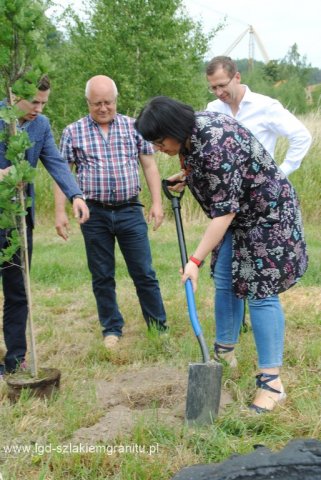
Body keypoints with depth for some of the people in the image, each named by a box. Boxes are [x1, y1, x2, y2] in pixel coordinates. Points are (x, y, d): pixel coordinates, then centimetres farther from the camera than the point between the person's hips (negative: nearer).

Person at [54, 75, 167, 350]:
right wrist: (60, 212, -4)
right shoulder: (73, 132, 3)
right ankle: (112, 329, 22)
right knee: (102, 277, 9)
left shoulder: (133, 127, 5)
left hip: (130, 211, 0)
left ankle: (159, 326, 15)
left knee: (145, 273, 3)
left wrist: (157, 202, -1)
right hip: (94, 214, 0)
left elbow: (149, 165, 6)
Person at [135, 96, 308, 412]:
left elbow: (223, 213, -31)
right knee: (225, 281, 11)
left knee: (260, 292, -11)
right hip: (237, 214, 9)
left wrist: (196, 261, -30)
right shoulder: (191, 129, -6)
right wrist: (187, 176, 15)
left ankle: (271, 382, -7)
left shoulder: (215, 147, -33)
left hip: (266, 216, -9)